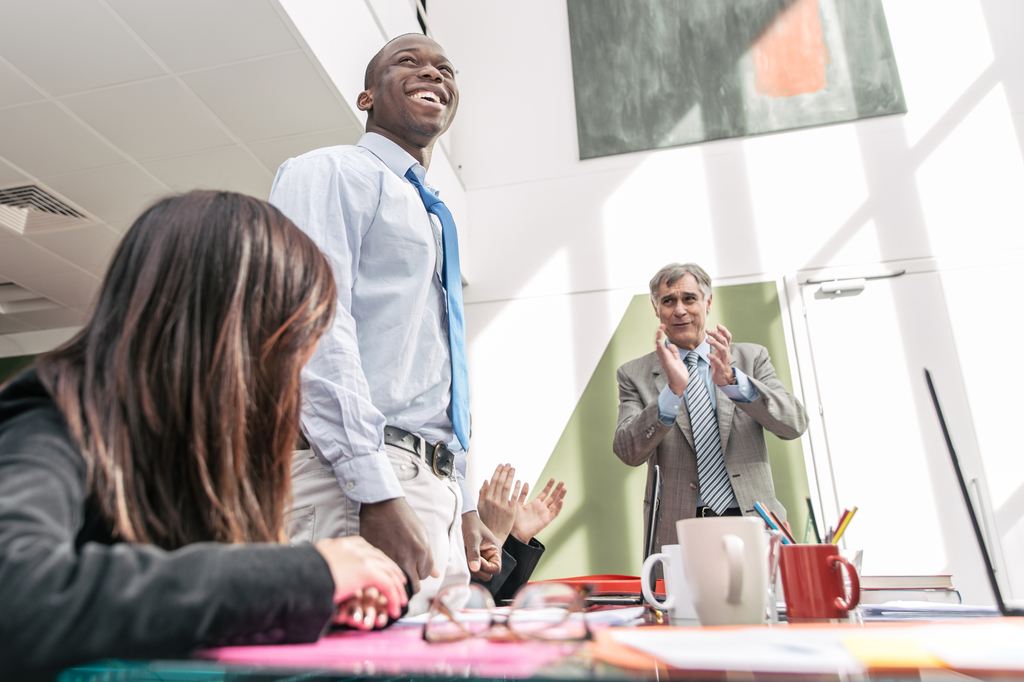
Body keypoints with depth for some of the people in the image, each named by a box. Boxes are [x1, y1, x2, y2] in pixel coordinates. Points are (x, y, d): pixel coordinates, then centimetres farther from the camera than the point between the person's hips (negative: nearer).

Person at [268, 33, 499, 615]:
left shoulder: (436, 224, 25)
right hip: (354, 483, -8)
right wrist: (376, 492, -22)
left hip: (437, 489, 8)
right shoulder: (332, 171, 1)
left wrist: (466, 509, 20)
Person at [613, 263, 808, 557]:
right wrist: (673, 390, -21)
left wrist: (732, 380, -19)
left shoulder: (752, 357, 8)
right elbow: (629, 452, -7)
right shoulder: (635, 374, 4)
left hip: (753, 523, 1)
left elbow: (794, 424, -3)